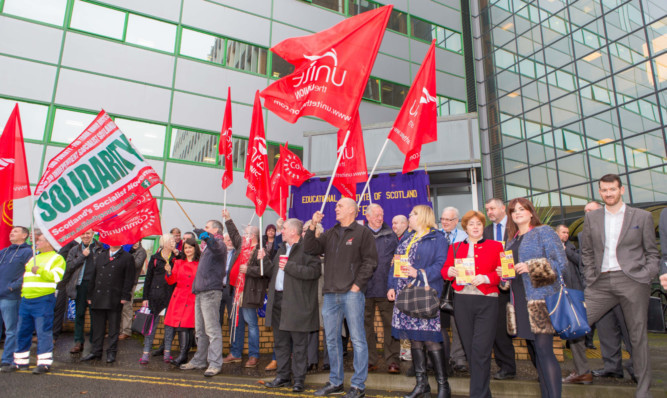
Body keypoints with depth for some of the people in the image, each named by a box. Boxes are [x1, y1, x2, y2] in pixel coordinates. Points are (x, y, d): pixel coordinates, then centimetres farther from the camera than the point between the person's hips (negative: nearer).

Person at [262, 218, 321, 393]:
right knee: (280, 342, 16)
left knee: (299, 343, 2)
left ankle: (299, 379, 13)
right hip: (278, 300, 9)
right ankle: (282, 376, 28)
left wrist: (290, 267, -19)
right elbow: (273, 272, 24)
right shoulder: (281, 249, 19)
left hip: (297, 303, -9)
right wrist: (264, 260, 10)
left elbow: (314, 271, -22)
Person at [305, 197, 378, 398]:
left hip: (351, 293, -6)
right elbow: (310, 249, 8)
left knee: (357, 339, 0)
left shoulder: (363, 233, -1)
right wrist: (312, 226, -1)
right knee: (332, 340, 13)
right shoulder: (329, 234, 16)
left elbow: (370, 261, -6)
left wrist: (357, 285, -11)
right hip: (330, 294, 6)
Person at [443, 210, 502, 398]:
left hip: (486, 300, -3)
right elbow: (445, 269, 10)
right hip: (462, 301, 3)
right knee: (469, 348, 8)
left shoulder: (495, 246, 7)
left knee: (481, 350, -8)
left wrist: (485, 278, -17)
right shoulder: (455, 247, 14)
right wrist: (450, 271, -12)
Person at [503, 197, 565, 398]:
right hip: (521, 300, 7)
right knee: (535, 350, 12)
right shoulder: (512, 240, 19)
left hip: (541, 297, -7)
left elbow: (560, 261, -9)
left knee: (544, 349, -11)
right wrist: (503, 273, 4)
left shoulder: (543, 231, -1)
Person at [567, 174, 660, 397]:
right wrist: (590, 277, 4)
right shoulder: (591, 218, 11)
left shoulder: (642, 217, 6)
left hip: (632, 280, -2)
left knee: (638, 336, 4)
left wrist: (646, 277, -6)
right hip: (601, 283, 2)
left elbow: (652, 253, 8)